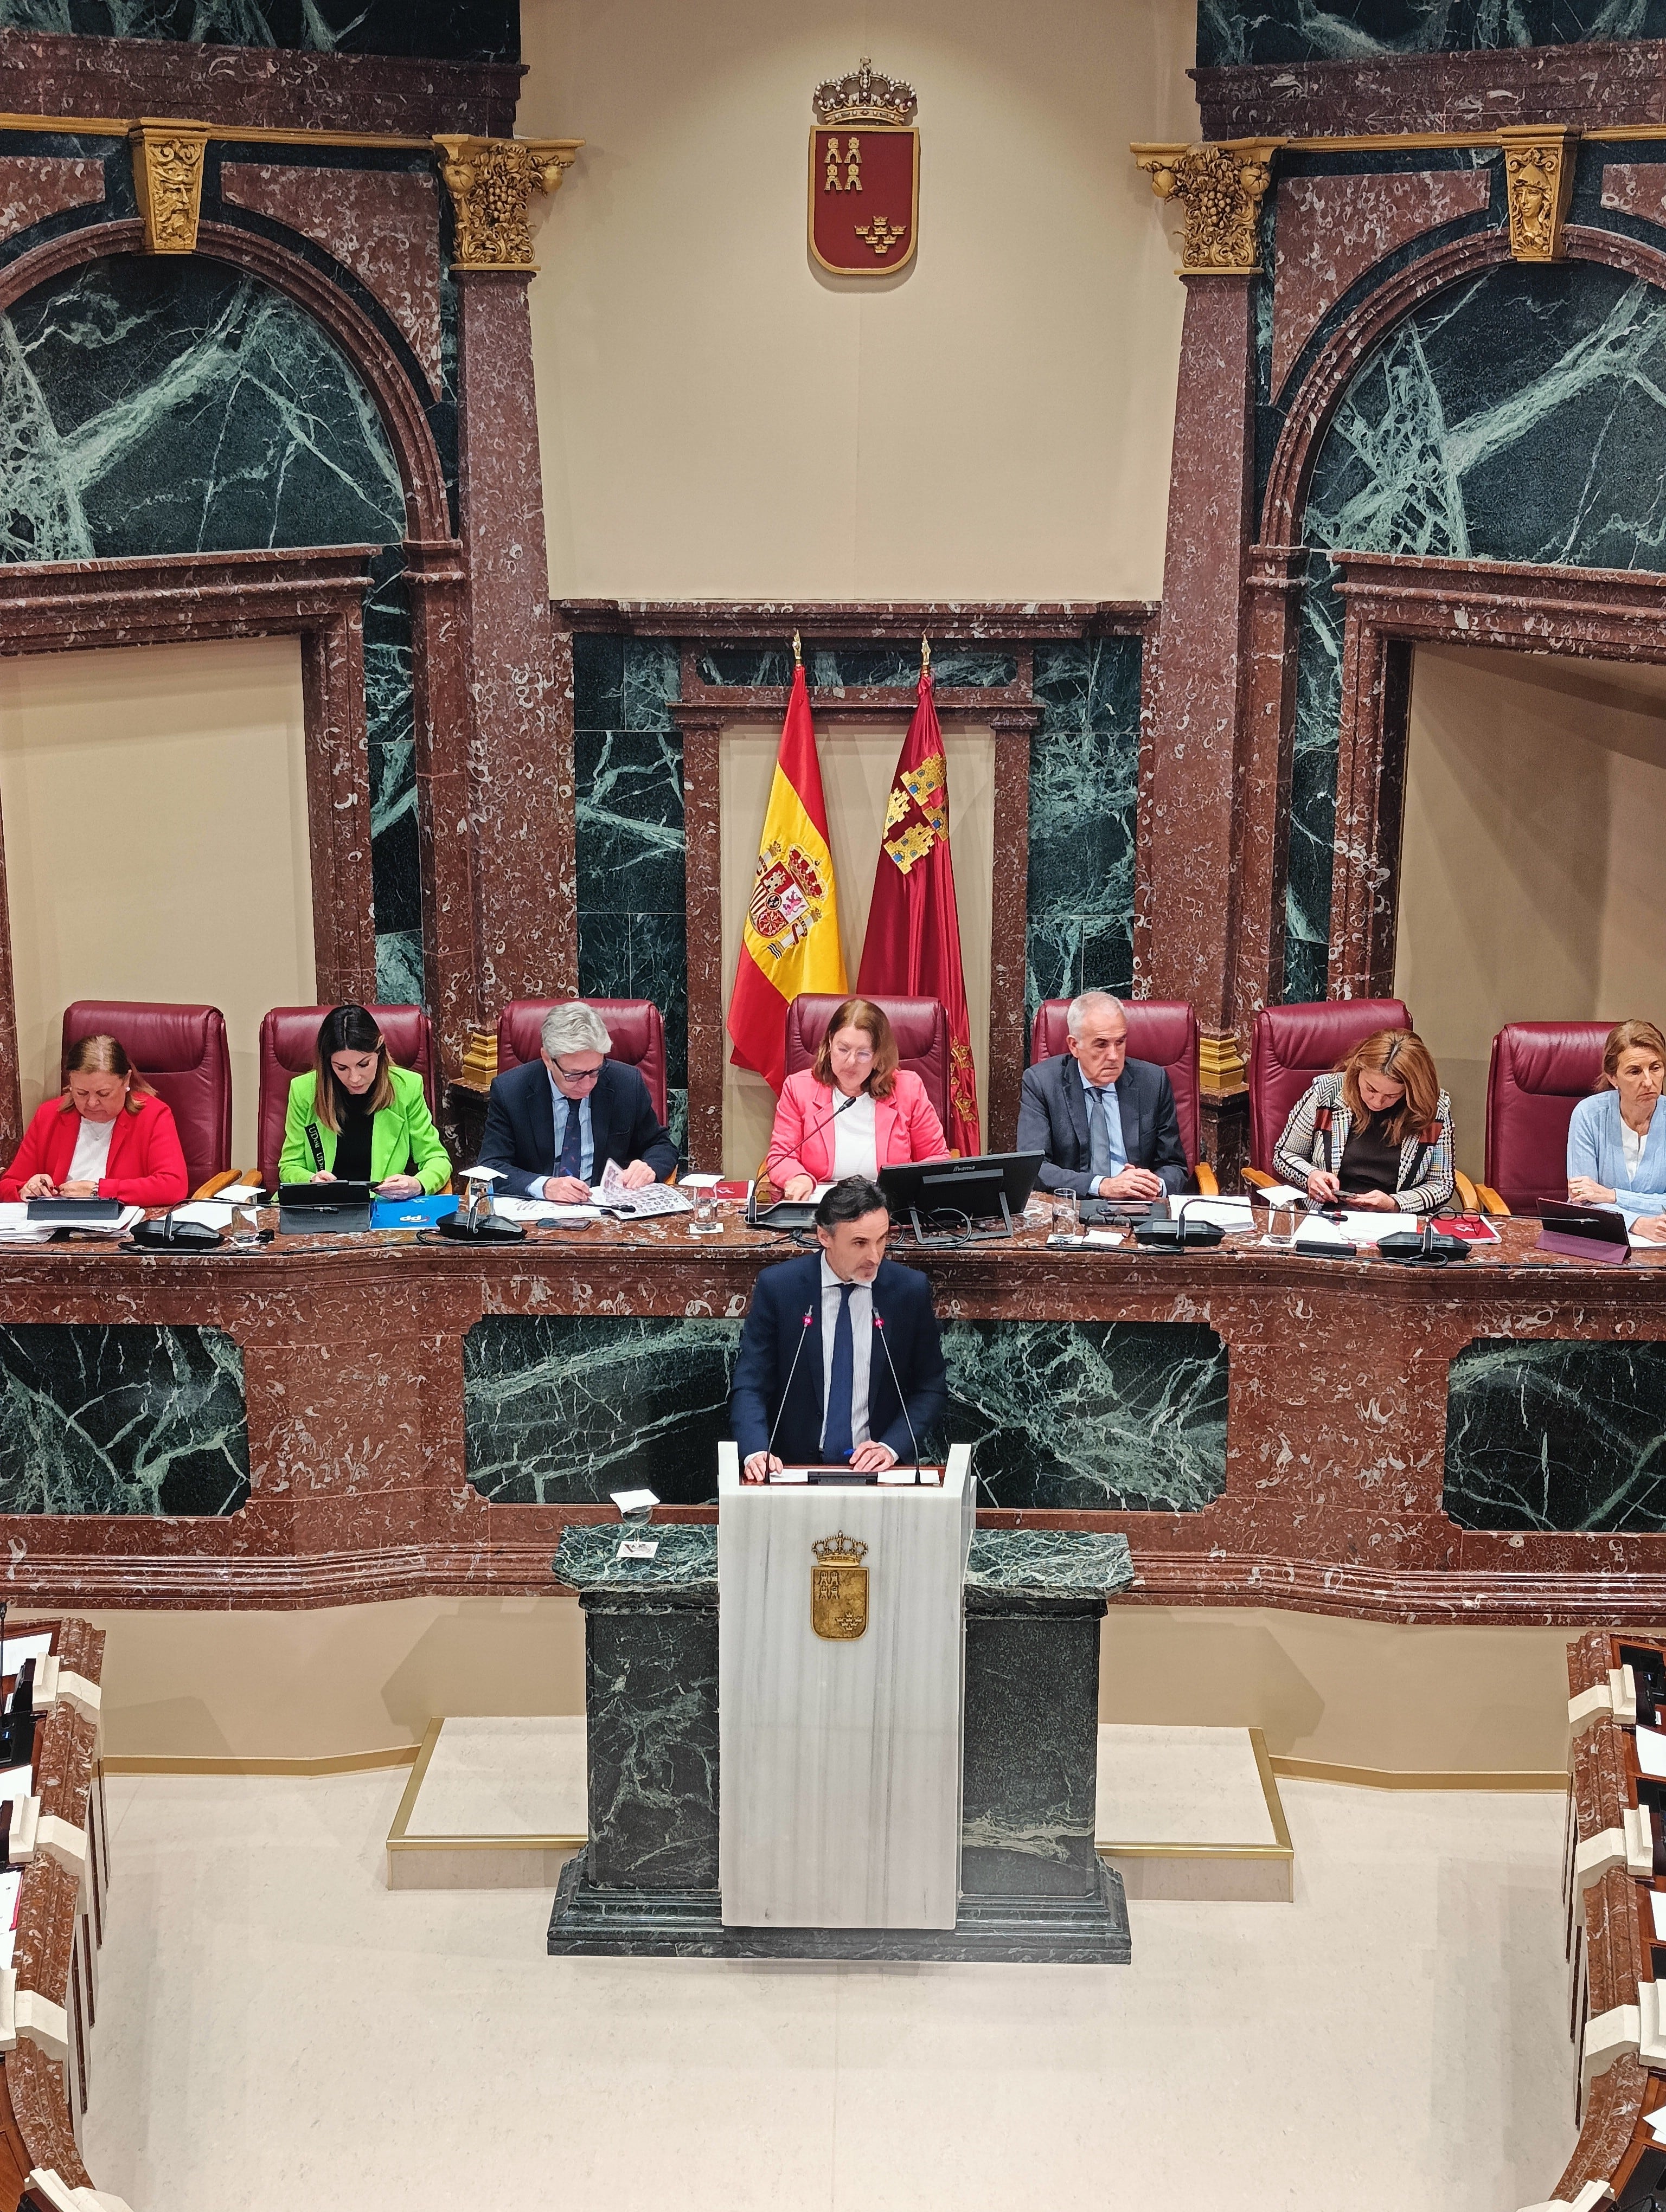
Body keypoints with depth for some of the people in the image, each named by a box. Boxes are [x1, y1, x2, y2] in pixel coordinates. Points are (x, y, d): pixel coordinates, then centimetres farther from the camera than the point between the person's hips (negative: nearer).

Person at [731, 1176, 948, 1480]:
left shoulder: (910, 1290, 1)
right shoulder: (777, 1287, -3)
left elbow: (931, 1388, 9)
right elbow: (750, 1386, -2)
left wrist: (891, 1446, -8)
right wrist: (756, 1452, -20)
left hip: (876, 1466, 1)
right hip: (795, 1469, 0)